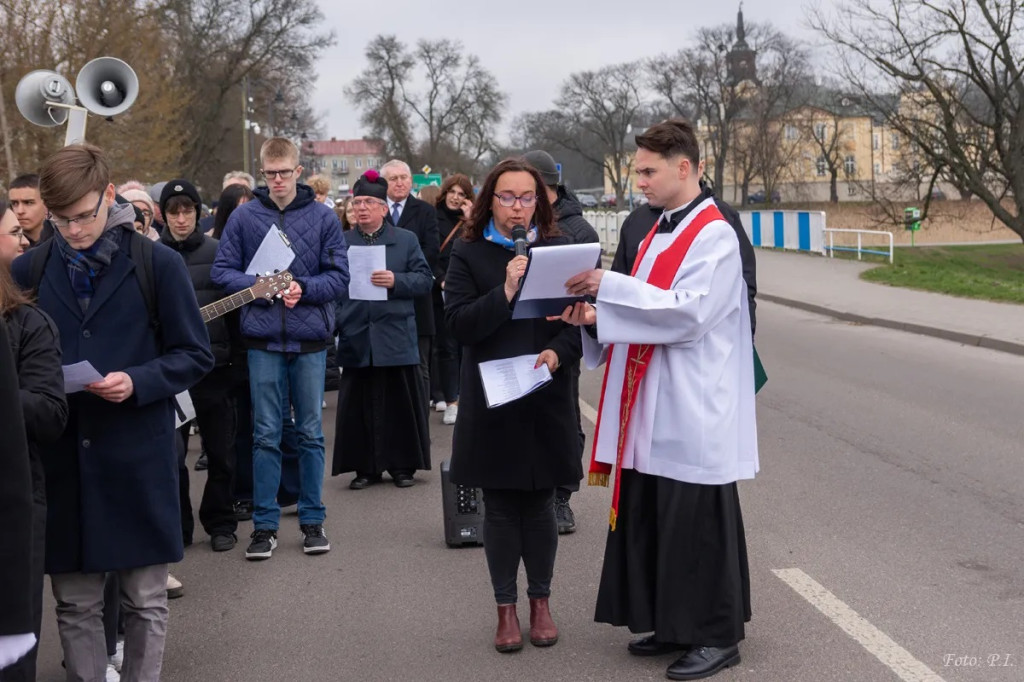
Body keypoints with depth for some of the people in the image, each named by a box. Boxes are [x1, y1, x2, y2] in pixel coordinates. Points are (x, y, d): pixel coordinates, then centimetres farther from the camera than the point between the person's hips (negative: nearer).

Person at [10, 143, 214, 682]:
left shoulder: (157, 265, -3)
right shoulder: (29, 271, 5)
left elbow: (195, 355, 0)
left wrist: (137, 383, -16)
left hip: (138, 458, -2)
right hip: (59, 459, 2)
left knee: (145, 603, 7)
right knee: (74, 604, 9)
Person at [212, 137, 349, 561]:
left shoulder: (322, 217, 2)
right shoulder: (244, 217, 2)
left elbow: (339, 276, 1)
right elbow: (222, 270, 3)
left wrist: (303, 288, -15)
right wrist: (257, 287, -14)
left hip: (311, 339, 0)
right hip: (263, 339, 0)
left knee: (311, 433, 8)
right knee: (266, 435, 4)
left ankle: (312, 520, 18)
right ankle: (264, 525, 12)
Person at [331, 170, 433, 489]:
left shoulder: (406, 240, 7)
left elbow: (424, 280, 1)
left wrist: (396, 281, -16)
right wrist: (332, 326, -6)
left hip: (396, 338, -1)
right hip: (356, 338, 1)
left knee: (399, 402, 4)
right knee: (359, 404, 3)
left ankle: (402, 465, 14)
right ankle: (365, 467, 12)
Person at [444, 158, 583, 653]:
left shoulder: (558, 250, 4)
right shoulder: (469, 255, 0)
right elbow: (458, 323, -9)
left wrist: (559, 352, -16)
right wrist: (505, 292, -20)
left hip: (546, 401, 1)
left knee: (540, 504, 8)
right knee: (500, 508, 6)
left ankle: (540, 601, 23)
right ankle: (506, 608, 17)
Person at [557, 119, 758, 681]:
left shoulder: (715, 235, -12)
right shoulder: (659, 231, 14)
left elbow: (688, 312, -22)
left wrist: (611, 287, -24)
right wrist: (597, 317, -1)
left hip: (693, 411, -8)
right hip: (651, 406, 9)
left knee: (696, 522, -1)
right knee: (651, 516, 12)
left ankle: (716, 635, 10)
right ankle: (673, 623, 24)